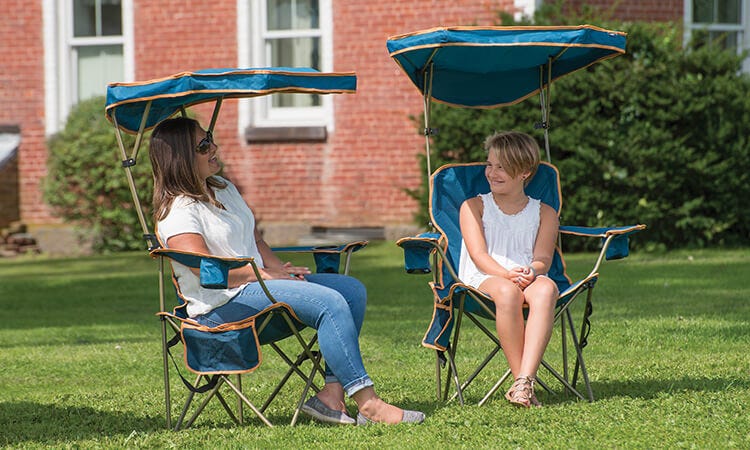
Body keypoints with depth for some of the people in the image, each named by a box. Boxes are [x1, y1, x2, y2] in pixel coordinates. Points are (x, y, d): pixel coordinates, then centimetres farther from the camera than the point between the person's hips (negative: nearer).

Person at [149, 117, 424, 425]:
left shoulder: (223, 189, 18)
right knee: (330, 303, -25)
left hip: (254, 282, 10)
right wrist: (264, 275, -17)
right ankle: (367, 404, -24)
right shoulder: (177, 211, -11)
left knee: (353, 290, -3)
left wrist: (278, 268, 5)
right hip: (224, 305, -10)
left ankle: (331, 394, -16)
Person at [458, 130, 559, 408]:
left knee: (546, 289, -38)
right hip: (483, 279, -1)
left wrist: (531, 271, -23)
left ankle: (524, 381, -49)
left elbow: (543, 258, 3)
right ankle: (523, 382, -37)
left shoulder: (544, 213, 18)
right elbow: (479, 255, 0)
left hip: (529, 278, 1)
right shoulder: (473, 207, 15)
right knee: (507, 291, -40)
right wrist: (507, 274, -21)